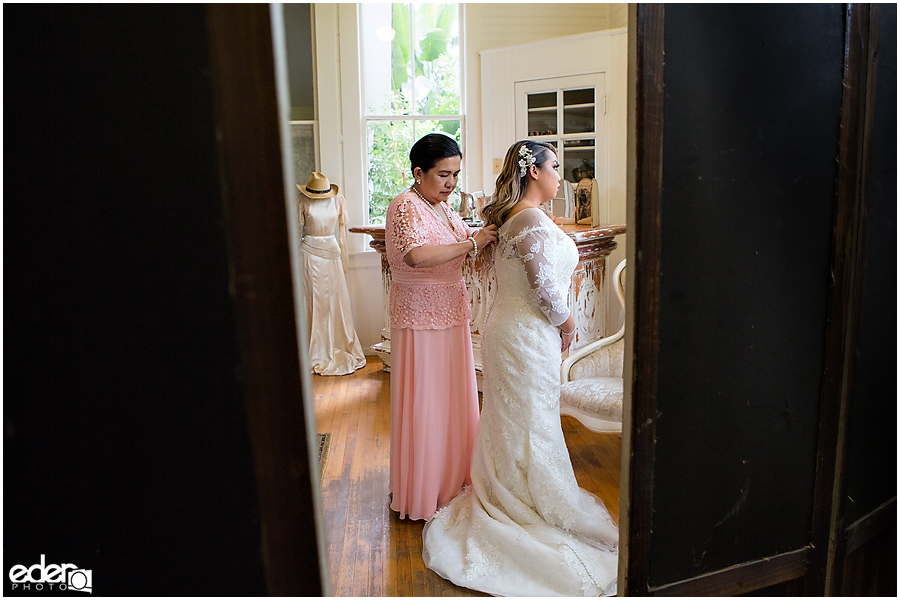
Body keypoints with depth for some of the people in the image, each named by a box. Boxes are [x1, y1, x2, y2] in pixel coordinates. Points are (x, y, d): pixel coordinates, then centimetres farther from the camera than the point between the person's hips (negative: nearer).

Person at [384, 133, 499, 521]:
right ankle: (421, 493, 18)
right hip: (421, 318, -9)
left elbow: (463, 242, 20)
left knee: (451, 397, 17)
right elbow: (416, 255, -35)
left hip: (449, 315, 9)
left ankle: (451, 477, 34)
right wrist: (472, 244, -29)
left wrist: (484, 234, -2)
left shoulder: (442, 206, 11)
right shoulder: (406, 206, -17)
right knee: (423, 403, 2)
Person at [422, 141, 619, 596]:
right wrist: (566, 321, -8)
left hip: (506, 330, 10)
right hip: (528, 336, -10)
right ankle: (540, 508, 16)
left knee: (510, 423, 19)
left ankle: (505, 498, 33)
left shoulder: (510, 219, 10)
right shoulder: (534, 221, -19)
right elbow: (543, 285, -24)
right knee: (531, 425, 2)